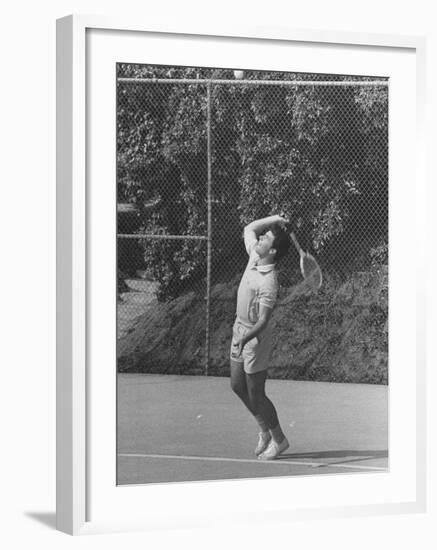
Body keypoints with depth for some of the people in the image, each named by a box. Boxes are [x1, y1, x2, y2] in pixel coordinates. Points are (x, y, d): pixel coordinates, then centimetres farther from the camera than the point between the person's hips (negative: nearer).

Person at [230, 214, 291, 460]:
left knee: (256, 394, 1)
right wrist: (272, 220, 1)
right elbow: (248, 229, 14)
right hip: (240, 329, 9)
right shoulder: (255, 256, -3)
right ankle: (265, 430, 33)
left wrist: (245, 338, -43)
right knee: (238, 386, 17)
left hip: (256, 336, -9)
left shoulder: (269, 282, -27)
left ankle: (279, 439, 19)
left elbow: (263, 321, -29)